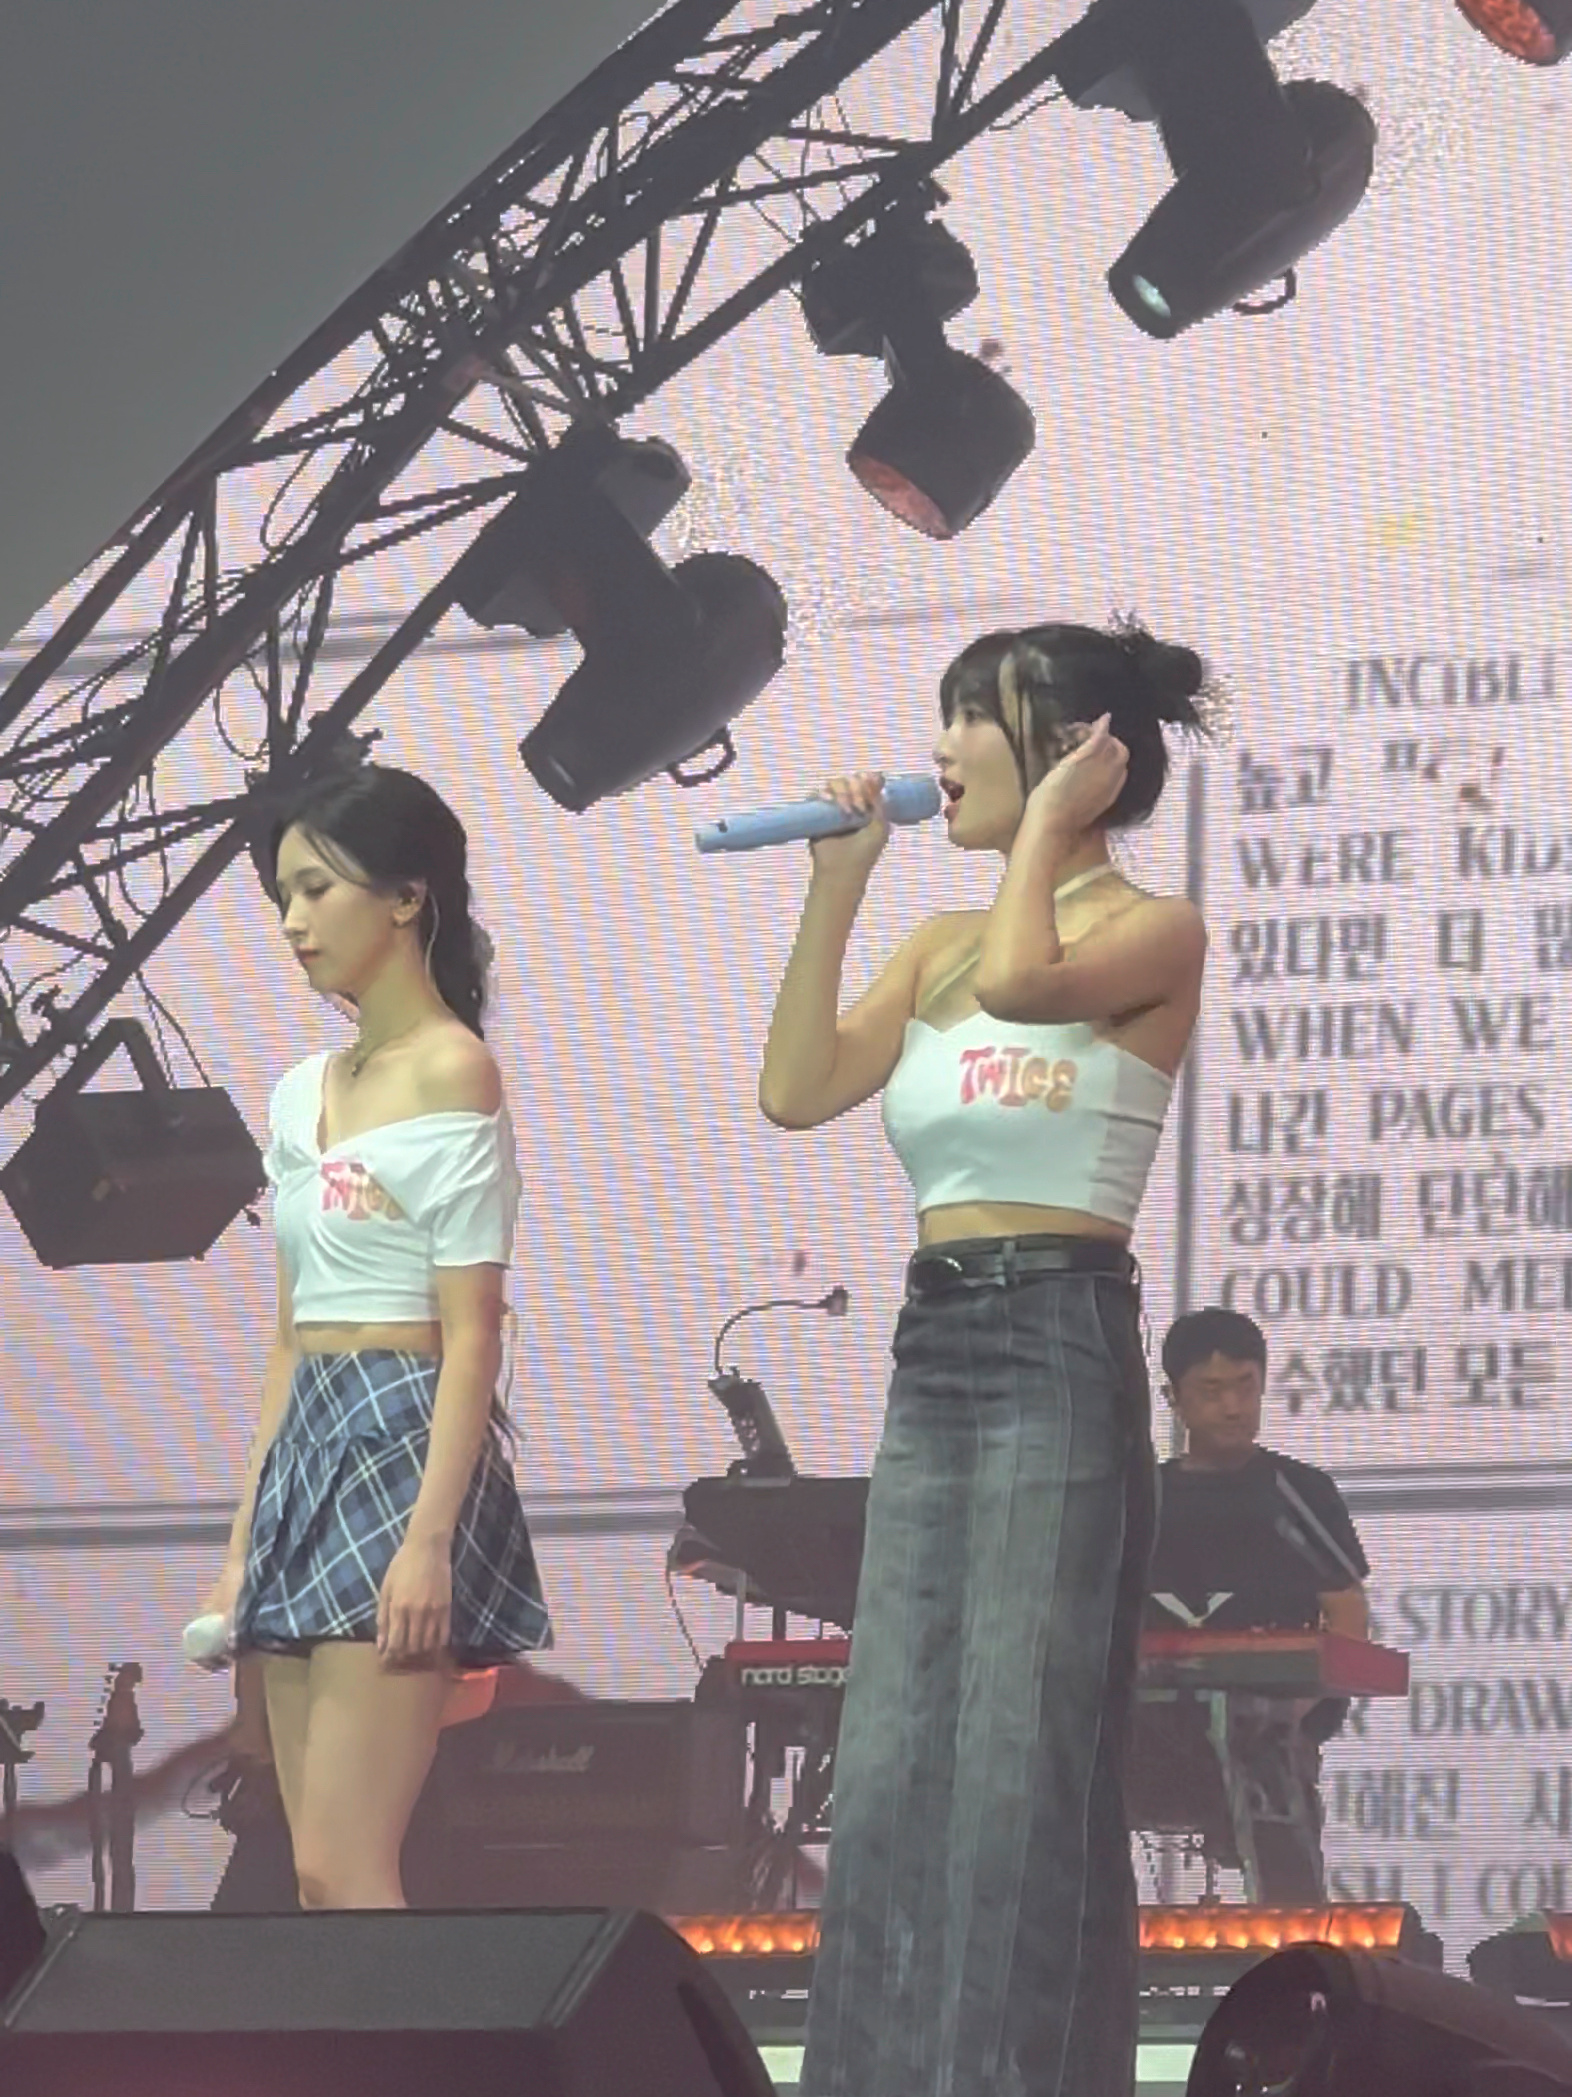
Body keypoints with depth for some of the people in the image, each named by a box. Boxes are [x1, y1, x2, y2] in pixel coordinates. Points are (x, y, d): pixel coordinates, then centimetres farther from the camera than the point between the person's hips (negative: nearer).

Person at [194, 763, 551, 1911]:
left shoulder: (453, 1074, -7)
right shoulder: (303, 1093, 17)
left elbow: (473, 1336, -12)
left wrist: (430, 1539, -21)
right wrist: (245, 1540, 15)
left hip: (405, 1440, -8)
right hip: (307, 1444, 8)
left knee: (341, 1874, -14)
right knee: (321, 1872, 3)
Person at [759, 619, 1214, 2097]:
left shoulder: (1152, 932, -5)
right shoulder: (940, 944, 15)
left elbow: (1024, 982, -25)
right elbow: (795, 1090, 5)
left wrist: (1044, 827, -10)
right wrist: (837, 884, 6)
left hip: (1058, 1349, -8)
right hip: (930, 1352, 8)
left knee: (1020, 1757, -6)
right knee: (893, 1758, 6)